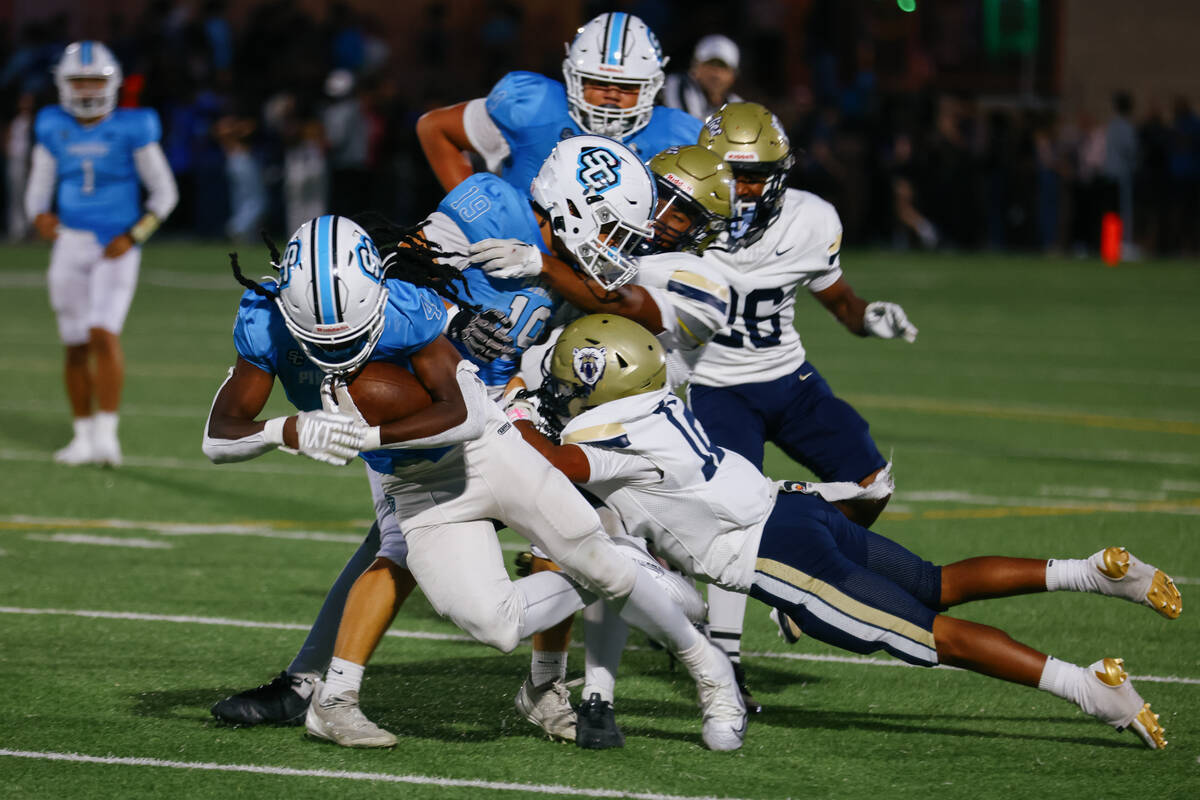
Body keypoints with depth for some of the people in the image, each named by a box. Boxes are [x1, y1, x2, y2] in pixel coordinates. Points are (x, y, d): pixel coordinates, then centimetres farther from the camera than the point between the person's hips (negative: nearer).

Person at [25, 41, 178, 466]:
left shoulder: (131, 131, -6)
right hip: (70, 246, 4)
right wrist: (41, 216, -12)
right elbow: (38, 190, 11)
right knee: (76, 346, 7)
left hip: (116, 250, -4)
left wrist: (133, 237, -13)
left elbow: (164, 193, -1)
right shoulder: (54, 131, 4)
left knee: (104, 335, -19)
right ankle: (83, 437, 18)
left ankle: (107, 432, -12)